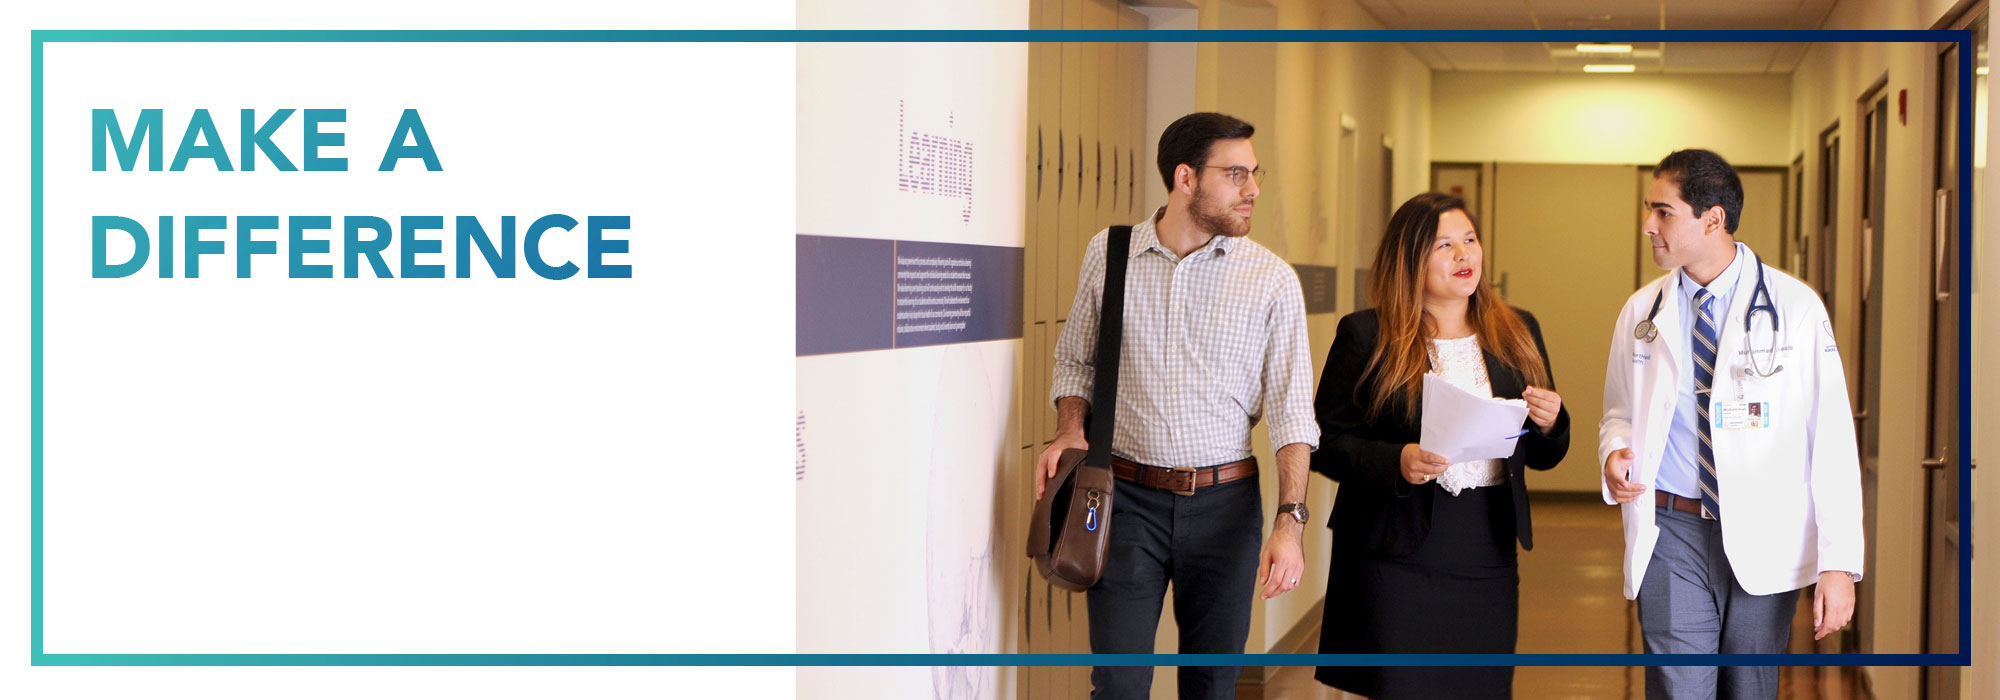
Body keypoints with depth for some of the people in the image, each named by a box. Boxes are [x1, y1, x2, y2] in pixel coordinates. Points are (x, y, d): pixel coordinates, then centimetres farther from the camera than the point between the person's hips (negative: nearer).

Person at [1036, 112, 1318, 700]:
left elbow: (1291, 410, -2)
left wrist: (1290, 520, -11)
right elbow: (1075, 358, 16)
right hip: (1128, 497, 0)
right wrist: (1070, 430, -3)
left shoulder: (1273, 280, -2)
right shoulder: (1108, 254, 2)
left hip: (1225, 502, 0)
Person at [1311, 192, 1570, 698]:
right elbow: (1325, 443, -4)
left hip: (1488, 556, 4)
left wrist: (1549, 425, -6)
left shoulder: (1518, 333, 11)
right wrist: (1396, 462, -20)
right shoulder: (1366, 336, -2)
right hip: (1397, 557, -4)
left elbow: (1541, 456, 16)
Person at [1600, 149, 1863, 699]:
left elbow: (1832, 440, -6)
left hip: (1765, 538, -1)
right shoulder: (1641, 313, 6)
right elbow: (1620, 412, 20)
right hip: (1672, 534, 1)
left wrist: (1839, 564, -13)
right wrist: (1615, 451, -6)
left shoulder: (1795, 308, -4)